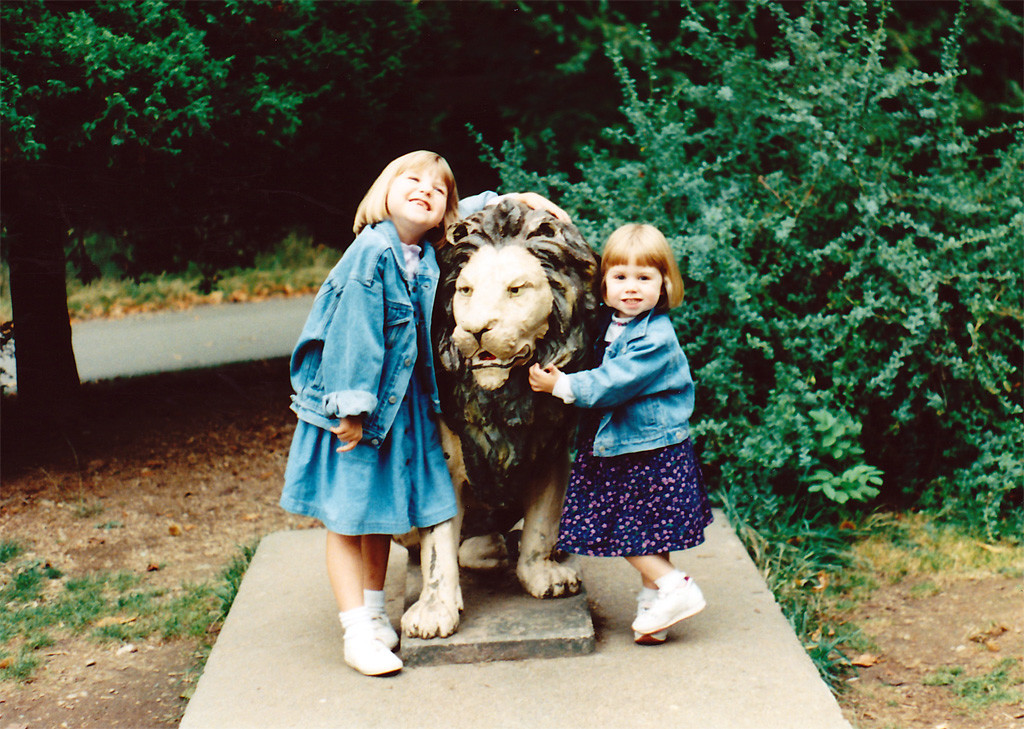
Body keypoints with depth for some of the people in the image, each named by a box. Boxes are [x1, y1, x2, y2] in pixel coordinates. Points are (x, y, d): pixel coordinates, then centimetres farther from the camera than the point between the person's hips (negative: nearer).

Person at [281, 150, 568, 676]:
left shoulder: (427, 251, 2)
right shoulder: (372, 253, -20)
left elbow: (462, 213, 26)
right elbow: (353, 332, -21)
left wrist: (510, 199, 21)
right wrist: (351, 408, -21)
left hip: (398, 403, 8)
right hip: (353, 404, -8)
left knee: (384, 511, 16)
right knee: (346, 516, 1)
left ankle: (375, 614, 30)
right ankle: (358, 633, 6)